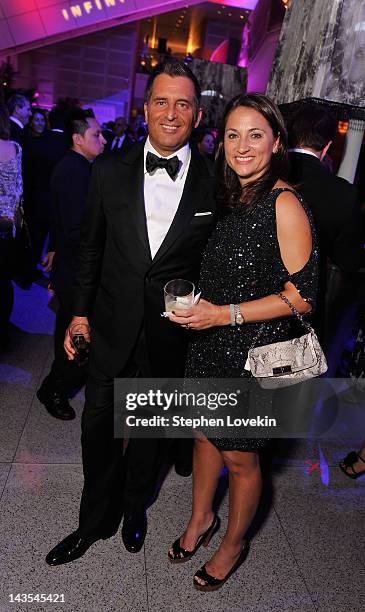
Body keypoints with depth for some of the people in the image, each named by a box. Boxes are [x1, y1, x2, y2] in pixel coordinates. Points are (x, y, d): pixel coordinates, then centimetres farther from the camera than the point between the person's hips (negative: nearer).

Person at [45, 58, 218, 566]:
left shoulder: (214, 182, -8)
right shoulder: (110, 171, -4)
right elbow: (91, 249, 3)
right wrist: (80, 313, 3)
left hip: (171, 332, -1)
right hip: (112, 327, 2)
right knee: (99, 423, 14)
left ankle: (135, 506, 48)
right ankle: (96, 519, 40)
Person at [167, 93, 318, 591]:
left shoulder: (284, 205, -17)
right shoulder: (234, 198, 7)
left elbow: (302, 296, -17)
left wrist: (225, 314, -21)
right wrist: (196, 303, 6)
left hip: (255, 350, -7)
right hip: (211, 342, 7)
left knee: (239, 457, 11)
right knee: (205, 434, 20)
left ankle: (233, 545, 39)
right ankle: (201, 518, 47)